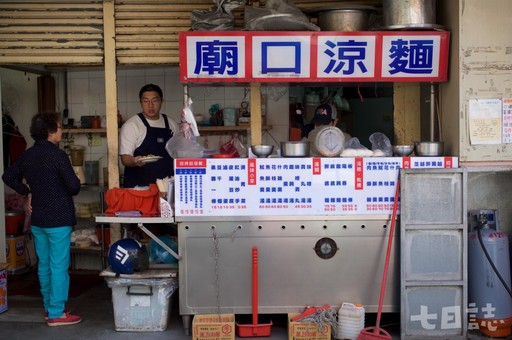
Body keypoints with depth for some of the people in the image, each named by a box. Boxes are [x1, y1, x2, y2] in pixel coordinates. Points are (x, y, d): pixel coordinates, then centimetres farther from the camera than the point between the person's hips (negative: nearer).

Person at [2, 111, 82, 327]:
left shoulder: (27, 155, 7)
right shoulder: (57, 154, -16)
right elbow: (74, 185, -19)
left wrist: (27, 193, 16)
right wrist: (69, 192, 3)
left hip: (37, 219, 8)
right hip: (58, 219, -8)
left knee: (44, 264, 16)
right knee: (59, 266, -2)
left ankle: (49, 306, 28)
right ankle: (56, 314, 2)